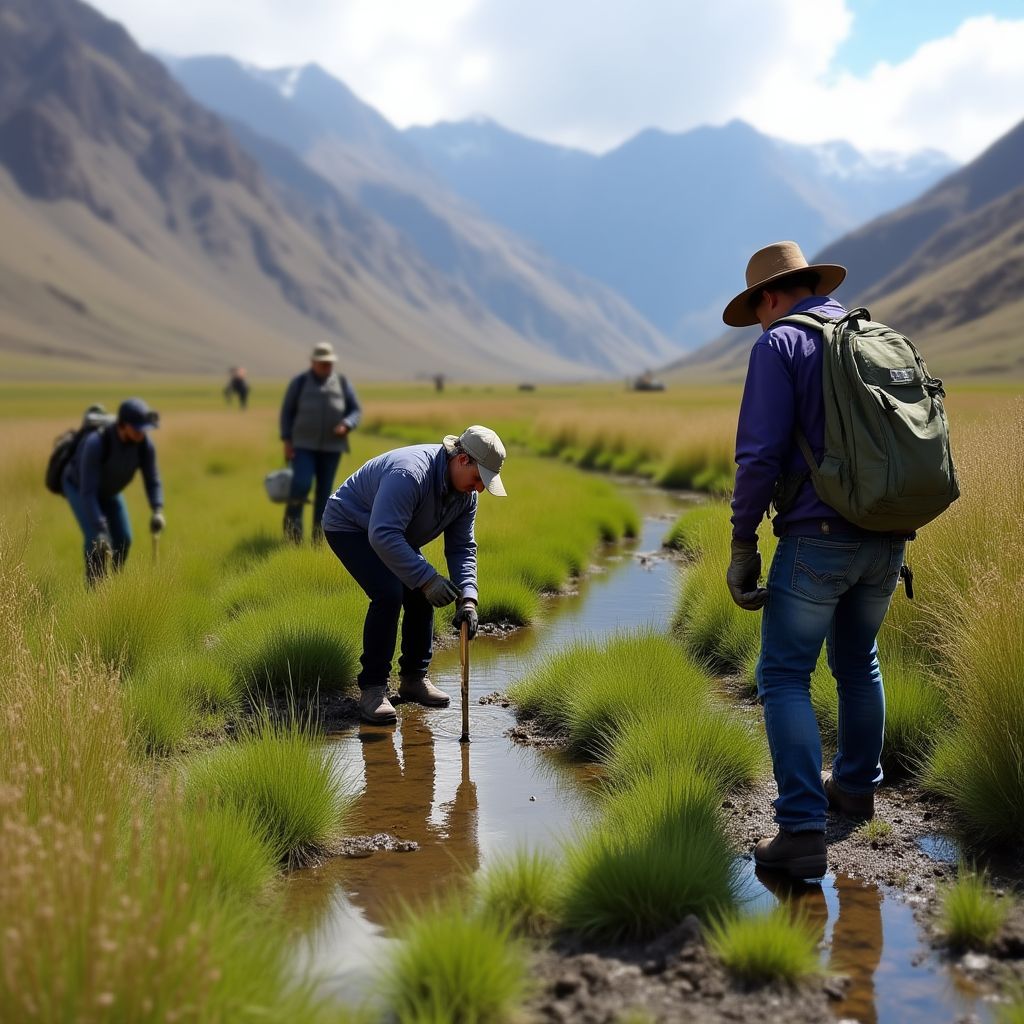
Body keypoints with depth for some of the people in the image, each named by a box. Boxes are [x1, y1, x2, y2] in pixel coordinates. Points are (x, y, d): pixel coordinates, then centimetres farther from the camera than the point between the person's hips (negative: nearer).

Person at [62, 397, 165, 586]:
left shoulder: (145, 443, -30)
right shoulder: (96, 444, -46)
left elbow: (152, 481, -23)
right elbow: (87, 492, -46)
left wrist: (158, 511, -43)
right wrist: (100, 531, -52)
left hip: (108, 489, 5)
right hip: (78, 486, -5)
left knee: (123, 538, 0)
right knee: (95, 538, -22)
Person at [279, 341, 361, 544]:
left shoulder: (342, 383, 2)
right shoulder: (300, 383, -2)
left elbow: (355, 411, 3)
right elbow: (287, 412, 1)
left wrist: (346, 426, -18)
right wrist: (287, 442, -7)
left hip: (331, 446, 2)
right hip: (304, 444, -2)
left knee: (324, 491, 2)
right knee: (301, 485, -18)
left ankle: (318, 537, 10)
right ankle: (292, 525, 4)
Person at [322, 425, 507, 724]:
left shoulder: (466, 494, -9)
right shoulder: (410, 473, -38)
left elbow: (462, 548, -4)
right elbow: (383, 535, -45)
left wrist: (467, 599, -19)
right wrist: (427, 578, -47)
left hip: (391, 534, 9)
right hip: (349, 527, -9)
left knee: (420, 595, 2)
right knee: (389, 594, -25)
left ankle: (414, 678, 19)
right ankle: (372, 689, -16)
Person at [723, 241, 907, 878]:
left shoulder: (781, 345, -5)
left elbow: (760, 455, -14)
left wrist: (742, 545, -6)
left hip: (819, 538, -7)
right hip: (888, 540, 7)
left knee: (784, 677, -2)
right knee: (858, 662, 24)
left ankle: (803, 831, -9)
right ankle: (857, 785, 39)